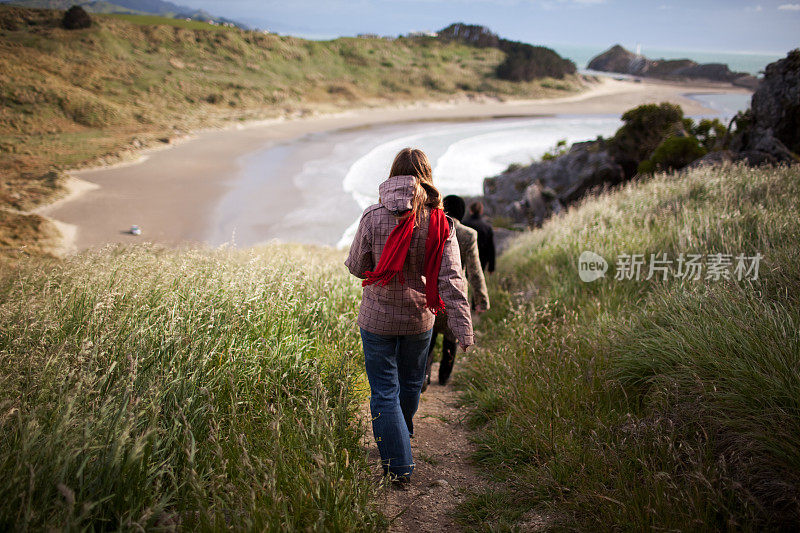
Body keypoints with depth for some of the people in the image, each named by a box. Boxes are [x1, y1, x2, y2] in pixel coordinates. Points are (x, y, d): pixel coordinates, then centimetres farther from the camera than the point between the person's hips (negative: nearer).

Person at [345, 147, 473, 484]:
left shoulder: (373, 217, -16)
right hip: (419, 318, 3)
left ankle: (398, 466, 7)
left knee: (384, 391, 7)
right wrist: (463, 329, -16)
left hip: (378, 318, -3)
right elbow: (451, 279, -16)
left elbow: (356, 266, -6)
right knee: (410, 382, 25)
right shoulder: (440, 223, -12)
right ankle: (403, 433, 51)